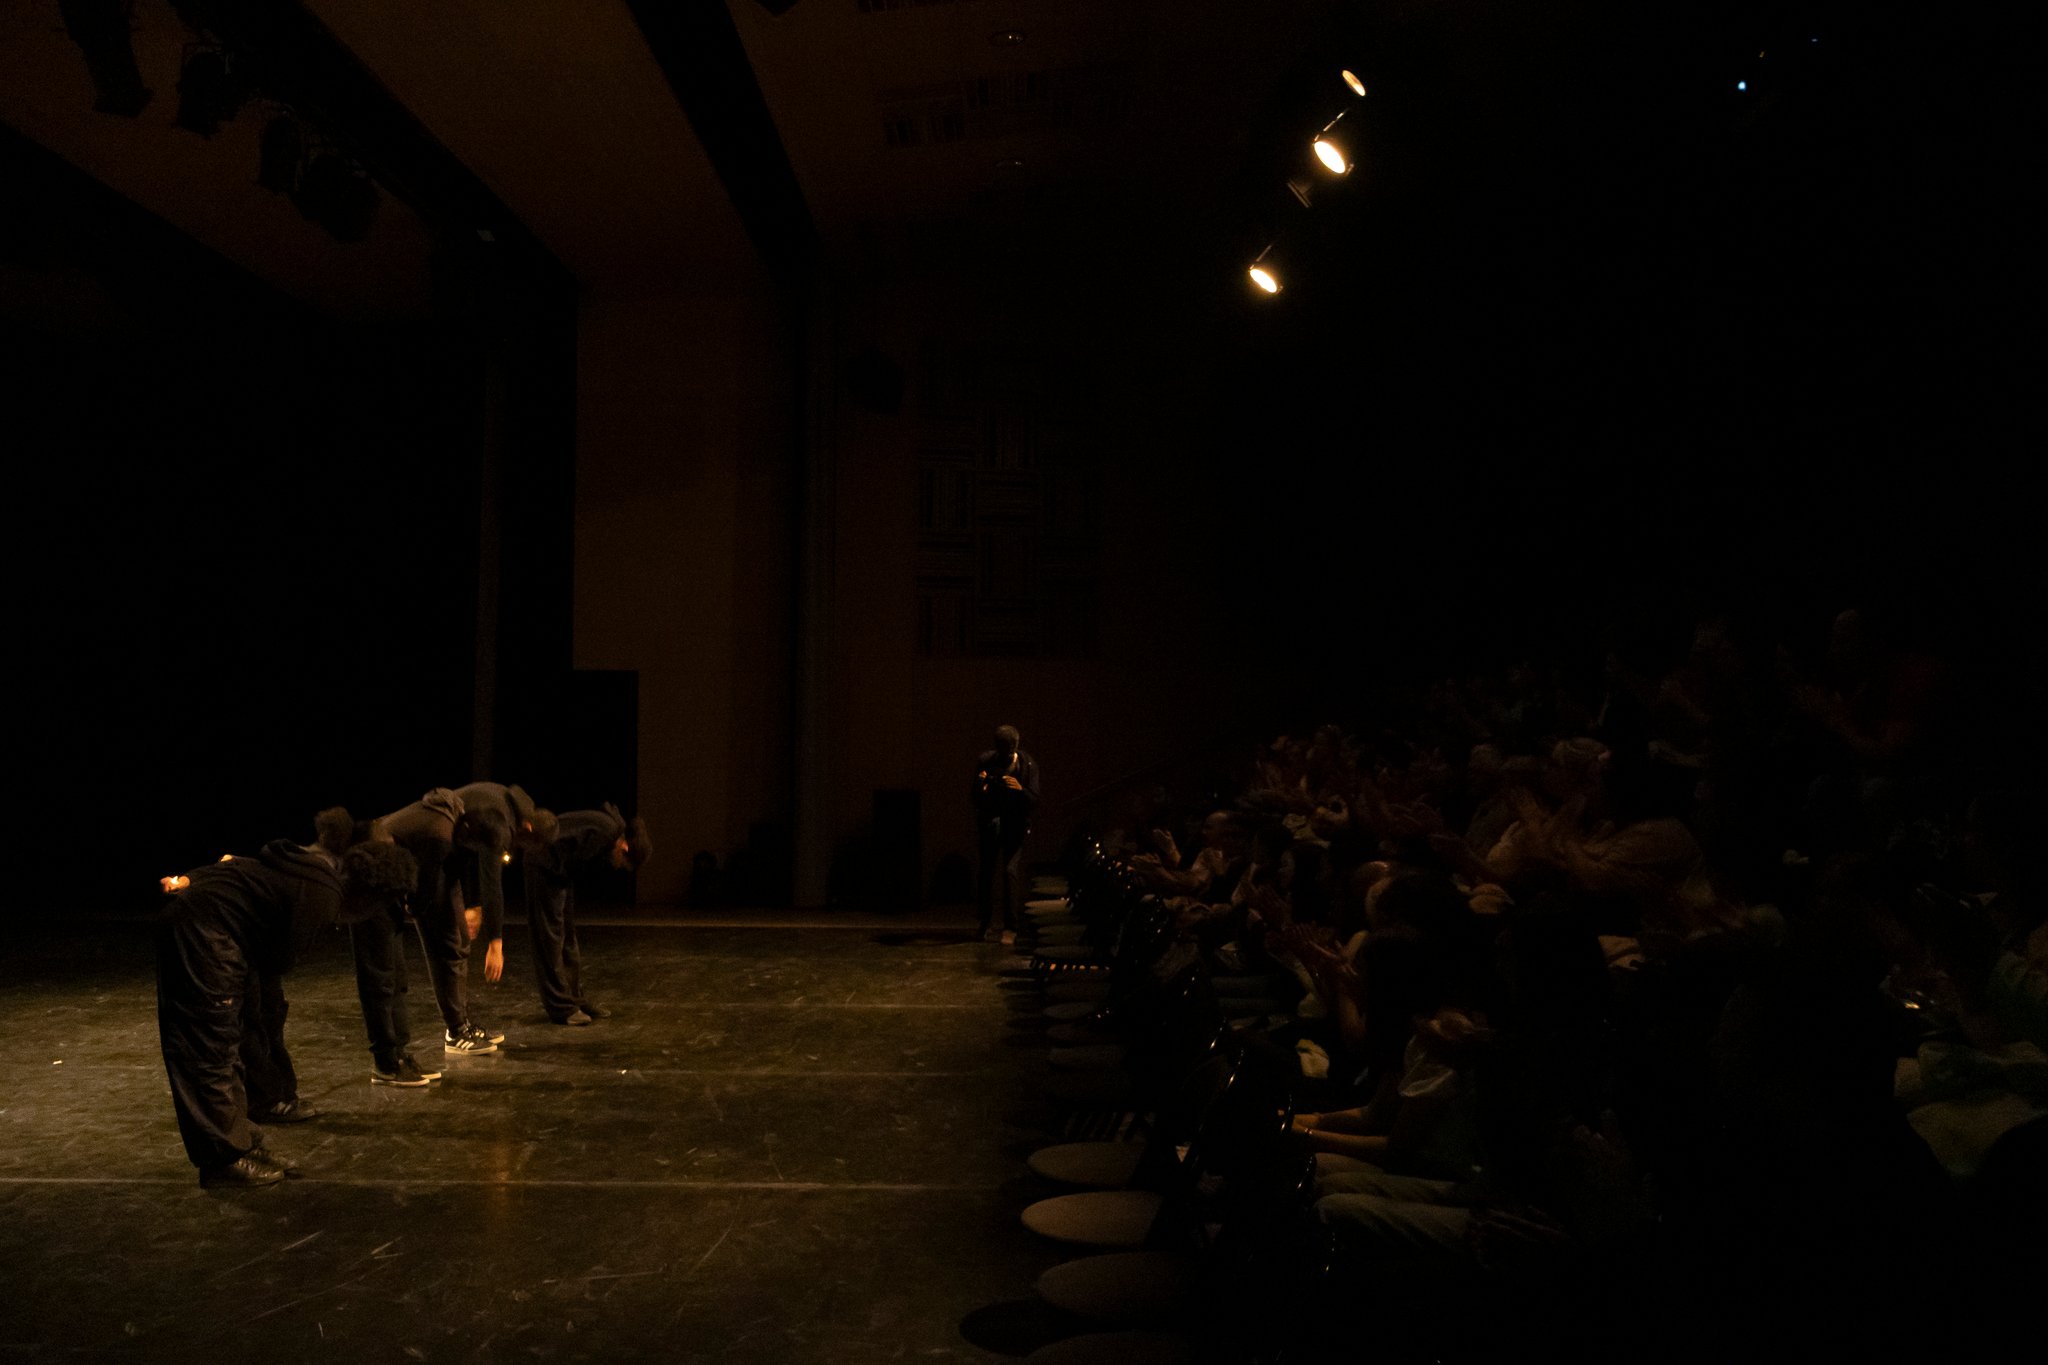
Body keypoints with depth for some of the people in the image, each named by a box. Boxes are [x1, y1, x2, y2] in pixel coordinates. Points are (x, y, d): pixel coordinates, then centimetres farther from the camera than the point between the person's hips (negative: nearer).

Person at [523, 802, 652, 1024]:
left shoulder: (613, 827, 6)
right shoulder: (605, 831, -24)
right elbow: (570, 858, -21)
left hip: (558, 868, 10)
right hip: (543, 865, -10)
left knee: (568, 935, 13)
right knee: (550, 936, -6)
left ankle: (575, 999, 20)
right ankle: (561, 1007, -2)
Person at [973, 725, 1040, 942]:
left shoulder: (1028, 764, -12)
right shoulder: (985, 761, -11)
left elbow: (1034, 800, -15)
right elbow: (977, 800, -10)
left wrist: (1020, 789, -35)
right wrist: (981, 787, -32)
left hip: (1015, 823, -1)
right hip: (990, 821, 2)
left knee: (1010, 871, -14)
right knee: (987, 872, 2)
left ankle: (1010, 927, -10)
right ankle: (986, 920, 22)